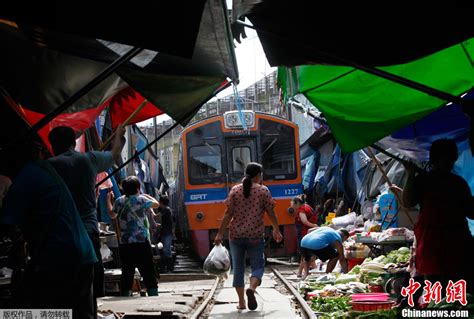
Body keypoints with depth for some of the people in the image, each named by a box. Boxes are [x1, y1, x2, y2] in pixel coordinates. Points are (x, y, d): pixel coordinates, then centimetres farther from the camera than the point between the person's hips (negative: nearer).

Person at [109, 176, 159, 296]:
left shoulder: (119, 201, 7)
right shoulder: (141, 199, -4)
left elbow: (112, 215, 25)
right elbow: (156, 204, 12)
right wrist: (146, 195, 29)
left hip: (125, 245, 4)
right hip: (142, 243, -4)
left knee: (127, 274, 8)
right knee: (149, 274, -1)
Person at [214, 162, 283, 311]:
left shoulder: (235, 190, 2)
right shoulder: (263, 190, -1)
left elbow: (228, 214, -2)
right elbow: (271, 213, 1)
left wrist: (220, 233, 0)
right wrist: (276, 230, 15)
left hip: (236, 235, 2)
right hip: (255, 236, -2)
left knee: (238, 268, 11)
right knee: (258, 266, 8)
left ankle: (241, 302, 11)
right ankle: (252, 288, -21)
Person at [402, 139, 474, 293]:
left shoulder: (459, 182, 16)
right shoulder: (423, 180, 5)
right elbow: (407, 202, -9)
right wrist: (411, 175, -14)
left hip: (458, 240, 4)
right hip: (433, 241, -4)